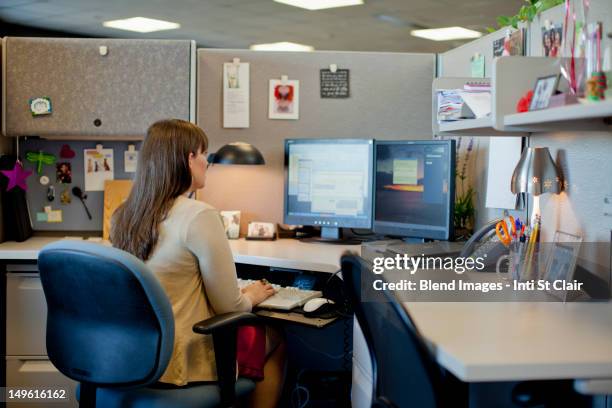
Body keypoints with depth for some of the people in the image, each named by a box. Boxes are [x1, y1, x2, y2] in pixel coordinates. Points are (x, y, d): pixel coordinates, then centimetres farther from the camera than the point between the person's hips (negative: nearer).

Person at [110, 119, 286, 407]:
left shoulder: (122, 216, 1)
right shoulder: (199, 216, -22)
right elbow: (229, 307, -16)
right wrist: (251, 296, 7)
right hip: (181, 363, -7)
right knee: (277, 340, 19)